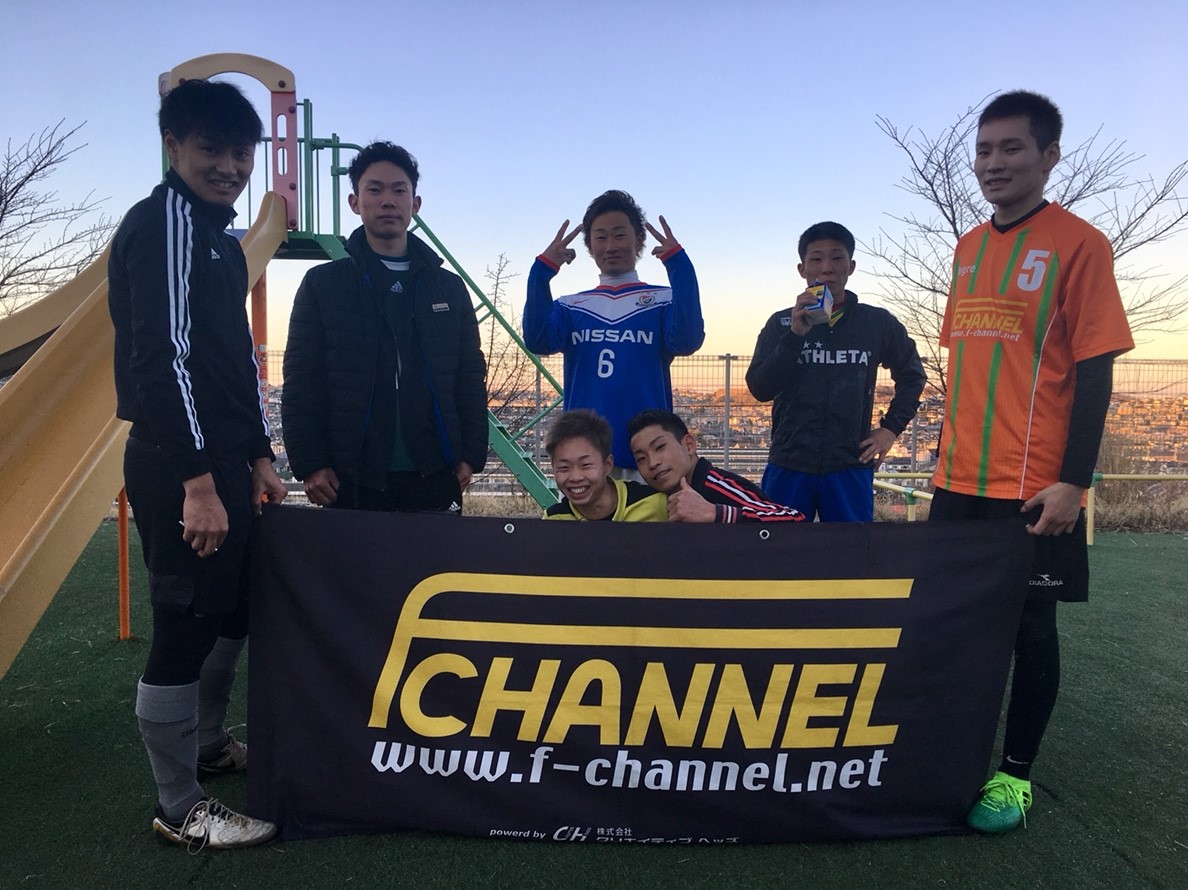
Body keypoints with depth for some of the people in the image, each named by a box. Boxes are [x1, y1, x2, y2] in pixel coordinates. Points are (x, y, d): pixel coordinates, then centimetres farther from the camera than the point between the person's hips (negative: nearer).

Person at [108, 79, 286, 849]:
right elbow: (162, 355, -20)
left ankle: (209, 746, 39)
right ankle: (181, 809, 15)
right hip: (180, 469, -10)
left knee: (234, 612, 19)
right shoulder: (162, 221, -11)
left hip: (224, 461, 10)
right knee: (187, 628, -1)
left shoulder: (222, 238, 17)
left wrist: (257, 458, 17)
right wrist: (198, 482, -22)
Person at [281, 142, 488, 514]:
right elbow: (301, 383, 2)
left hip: (434, 479, 2)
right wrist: (309, 464, -6)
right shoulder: (322, 285, 7)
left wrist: (471, 455, 1)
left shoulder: (449, 288, 13)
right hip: (353, 480, -1)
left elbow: (471, 378, 10)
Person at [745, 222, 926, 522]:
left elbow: (912, 376, 18)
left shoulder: (878, 323, 5)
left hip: (850, 469, 0)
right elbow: (759, 388, -6)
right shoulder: (781, 323, 4)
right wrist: (795, 335, -16)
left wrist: (891, 427, 6)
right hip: (789, 468, 0)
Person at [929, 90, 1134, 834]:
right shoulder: (968, 249, 12)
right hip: (960, 481, 6)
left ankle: (1016, 775, 20)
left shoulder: (1079, 244, -6)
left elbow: (1094, 370, -10)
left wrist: (1073, 480, -16)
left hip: (1036, 487, -6)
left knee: (1029, 626, 5)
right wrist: (952, 453, 16)